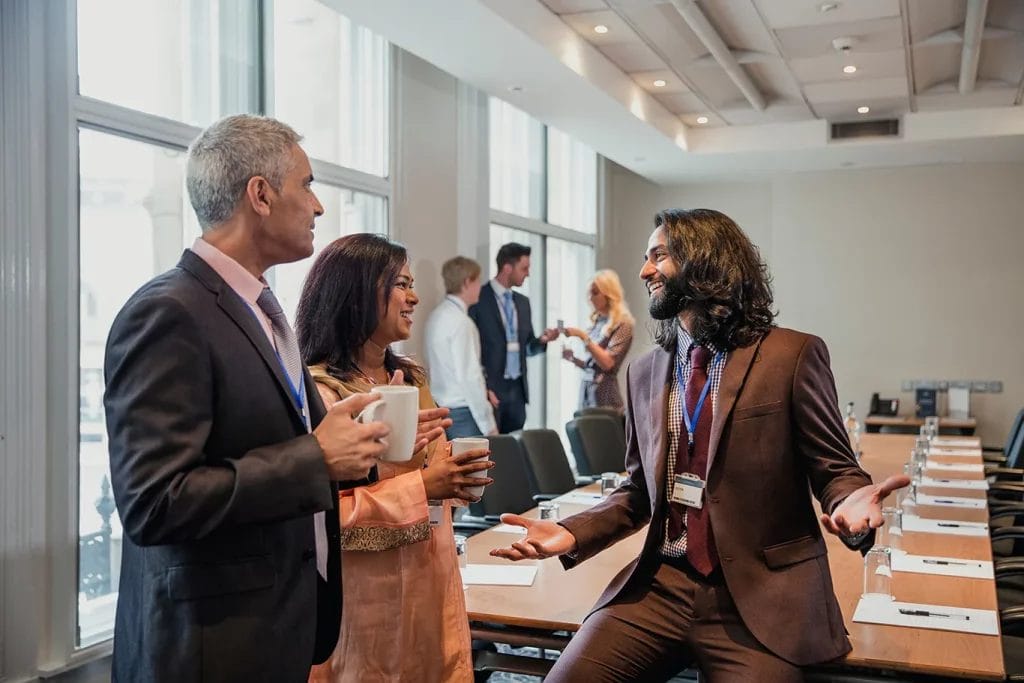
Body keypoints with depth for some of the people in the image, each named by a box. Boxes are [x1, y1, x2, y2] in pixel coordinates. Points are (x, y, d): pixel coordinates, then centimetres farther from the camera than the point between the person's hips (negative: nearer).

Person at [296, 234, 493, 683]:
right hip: (368, 599, -7)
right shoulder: (320, 390, -17)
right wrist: (420, 487, -24)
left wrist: (455, 479, -2)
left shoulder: (411, 379, 9)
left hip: (430, 586, 7)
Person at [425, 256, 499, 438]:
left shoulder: (437, 316, 10)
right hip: (463, 413, -8)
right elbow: (469, 377, -19)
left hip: (442, 410, 8)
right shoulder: (460, 322, -16)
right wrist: (489, 424, -15)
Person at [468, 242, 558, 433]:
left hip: (517, 388, 6)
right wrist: (484, 388, -13)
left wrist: (541, 340, -4)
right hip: (490, 388, -6)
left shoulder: (522, 302, 14)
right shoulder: (479, 299, -7)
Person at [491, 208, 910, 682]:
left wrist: (851, 502, -23)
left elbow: (835, 469, -1)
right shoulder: (645, 372, 10)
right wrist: (572, 534, 1)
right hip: (658, 588, 4)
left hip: (760, 595, -3)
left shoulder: (794, 356, -5)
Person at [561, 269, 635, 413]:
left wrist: (583, 336, -17)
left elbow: (607, 363, -16)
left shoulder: (622, 324, -6)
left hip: (605, 396, -6)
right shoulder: (598, 322, 13)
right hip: (586, 392, 6)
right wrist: (573, 359, 2)